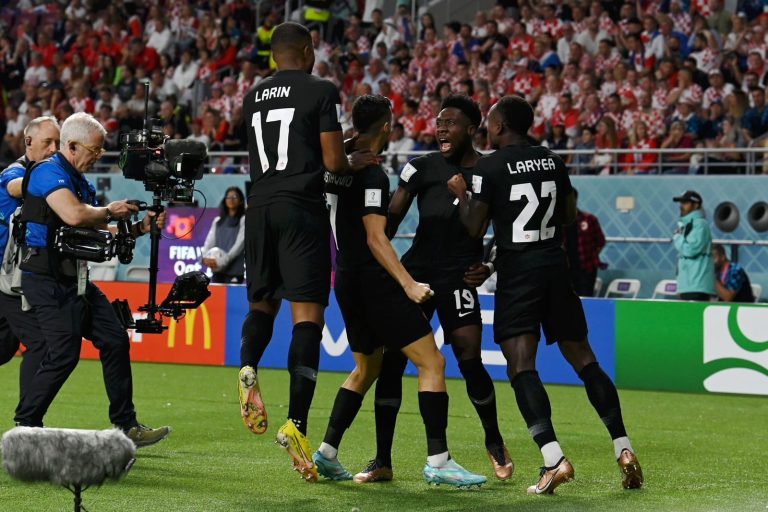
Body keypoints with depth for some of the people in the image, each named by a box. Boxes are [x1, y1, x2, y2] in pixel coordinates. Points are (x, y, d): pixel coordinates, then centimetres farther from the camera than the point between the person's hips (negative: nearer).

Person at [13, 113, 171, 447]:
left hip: (77, 279, 10)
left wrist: (139, 228, 9)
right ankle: (24, 427, -3)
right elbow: (74, 215, -29)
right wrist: (110, 211, -11)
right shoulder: (48, 172, -12)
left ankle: (127, 427, 11)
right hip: (48, 281, -10)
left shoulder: (81, 182, 18)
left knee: (115, 340, 6)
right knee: (64, 353, -14)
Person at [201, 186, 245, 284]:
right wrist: (205, 258, -12)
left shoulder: (243, 220, 2)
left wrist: (222, 261, -18)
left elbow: (239, 244, -8)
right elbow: (209, 241, 9)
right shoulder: (217, 221, 18)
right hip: (217, 271, 5)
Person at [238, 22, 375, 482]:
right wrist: (358, 163, 16)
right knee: (307, 314, -6)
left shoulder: (254, 97, 15)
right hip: (302, 207, -5)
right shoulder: (322, 92, -2)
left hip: (260, 206, 5)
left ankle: (248, 365, -11)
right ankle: (296, 423, -17)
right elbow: (333, 162, -7)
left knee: (264, 301, 21)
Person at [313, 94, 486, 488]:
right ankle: (438, 461, -13)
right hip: (374, 280, -9)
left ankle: (326, 453, 18)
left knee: (366, 368, 23)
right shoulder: (372, 175, -16)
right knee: (431, 362, -8)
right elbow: (376, 238, -22)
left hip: (347, 280, 9)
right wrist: (409, 284, -27)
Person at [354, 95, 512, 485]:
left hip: (459, 276, -2)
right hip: (416, 270, 2)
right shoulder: (423, 167, 3)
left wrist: (488, 267, -5)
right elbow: (392, 218, 2)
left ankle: (494, 442, 17)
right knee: (391, 362, -4)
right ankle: (382, 461, 4)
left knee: (470, 362, -11)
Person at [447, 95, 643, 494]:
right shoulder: (553, 161, 10)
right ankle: (623, 450, 7)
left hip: (517, 270, -5)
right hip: (555, 264, 5)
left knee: (520, 364, -8)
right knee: (582, 357, 11)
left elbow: (474, 229, -7)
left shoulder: (488, 167, -6)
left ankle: (554, 459, -22)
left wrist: (461, 194, 10)